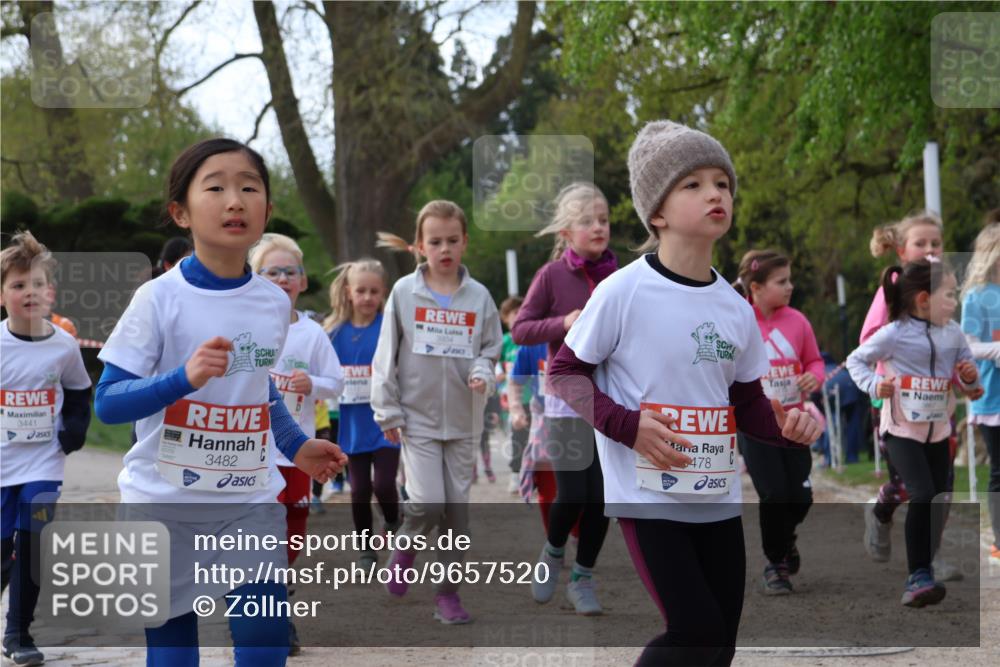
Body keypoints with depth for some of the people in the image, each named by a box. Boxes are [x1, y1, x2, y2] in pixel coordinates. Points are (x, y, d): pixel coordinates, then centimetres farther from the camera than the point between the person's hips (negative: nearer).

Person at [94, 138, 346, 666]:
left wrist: (296, 447, 13)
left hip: (252, 500, 3)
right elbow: (107, 403, -15)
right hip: (163, 501, -3)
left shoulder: (275, 303, 4)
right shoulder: (160, 298, -12)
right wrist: (185, 376, -29)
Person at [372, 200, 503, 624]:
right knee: (427, 503, -14)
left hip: (463, 421, 2)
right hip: (418, 418, -2)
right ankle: (406, 545, 18)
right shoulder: (404, 292, -2)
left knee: (457, 509, 4)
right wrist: (388, 412, -4)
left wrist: (483, 374, -11)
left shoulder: (478, 297, 3)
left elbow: (490, 349, 12)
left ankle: (448, 591, 15)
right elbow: (387, 355, 0)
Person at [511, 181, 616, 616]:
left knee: (602, 497, 1)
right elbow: (520, 330, -5)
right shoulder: (552, 275, -5)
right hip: (568, 400, -3)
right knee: (572, 494, -8)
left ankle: (582, 579, 18)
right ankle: (552, 553, 24)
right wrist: (562, 323, -20)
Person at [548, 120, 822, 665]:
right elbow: (564, 373, -6)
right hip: (647, 495, -6)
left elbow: (747, 402, 13)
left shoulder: (735, 308, 4)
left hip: (718, 498, 6)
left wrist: (785, 427, -9)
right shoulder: (623, 292, -12)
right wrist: (626, 424, -20)